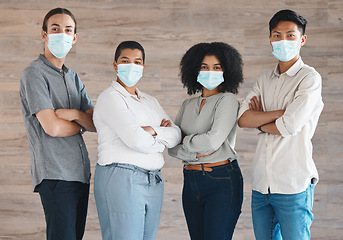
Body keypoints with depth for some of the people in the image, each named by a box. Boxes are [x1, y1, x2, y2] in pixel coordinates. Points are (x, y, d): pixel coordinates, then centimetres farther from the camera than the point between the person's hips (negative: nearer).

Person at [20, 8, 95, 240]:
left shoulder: (73, 77, 19)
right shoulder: (34, 74, -6)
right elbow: (53, 128, -15)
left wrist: (75, 114, -10)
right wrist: (82, 124, 4)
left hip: (81, 173, 8)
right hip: (56, 175, -8)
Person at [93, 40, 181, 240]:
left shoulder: (151, 102, 20)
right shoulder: (110, 98, -5)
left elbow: (176, 134, 8)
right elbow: (135, 139, -17)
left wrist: (153, 131, -10)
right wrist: (161, 143, 2)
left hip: (153, 183, 7)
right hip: (121, 180, -7)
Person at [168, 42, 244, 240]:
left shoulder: (228, 100, -4)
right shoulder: (188, 105, 14)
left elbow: (213, 141, -16)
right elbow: (172, 147, 8)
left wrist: (185, 142, 0)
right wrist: (194, 153, -11)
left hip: (222, 181, -6)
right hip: (191, 182, 6)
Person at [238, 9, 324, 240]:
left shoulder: (310, 78, -5)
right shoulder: (265, 79, 14)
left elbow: (290, 126, -16)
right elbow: (243, 118, 0)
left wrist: (259, 122, 1)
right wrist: (281, 112, -11)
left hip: (293, 186, -6)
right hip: (261, 184, 6)